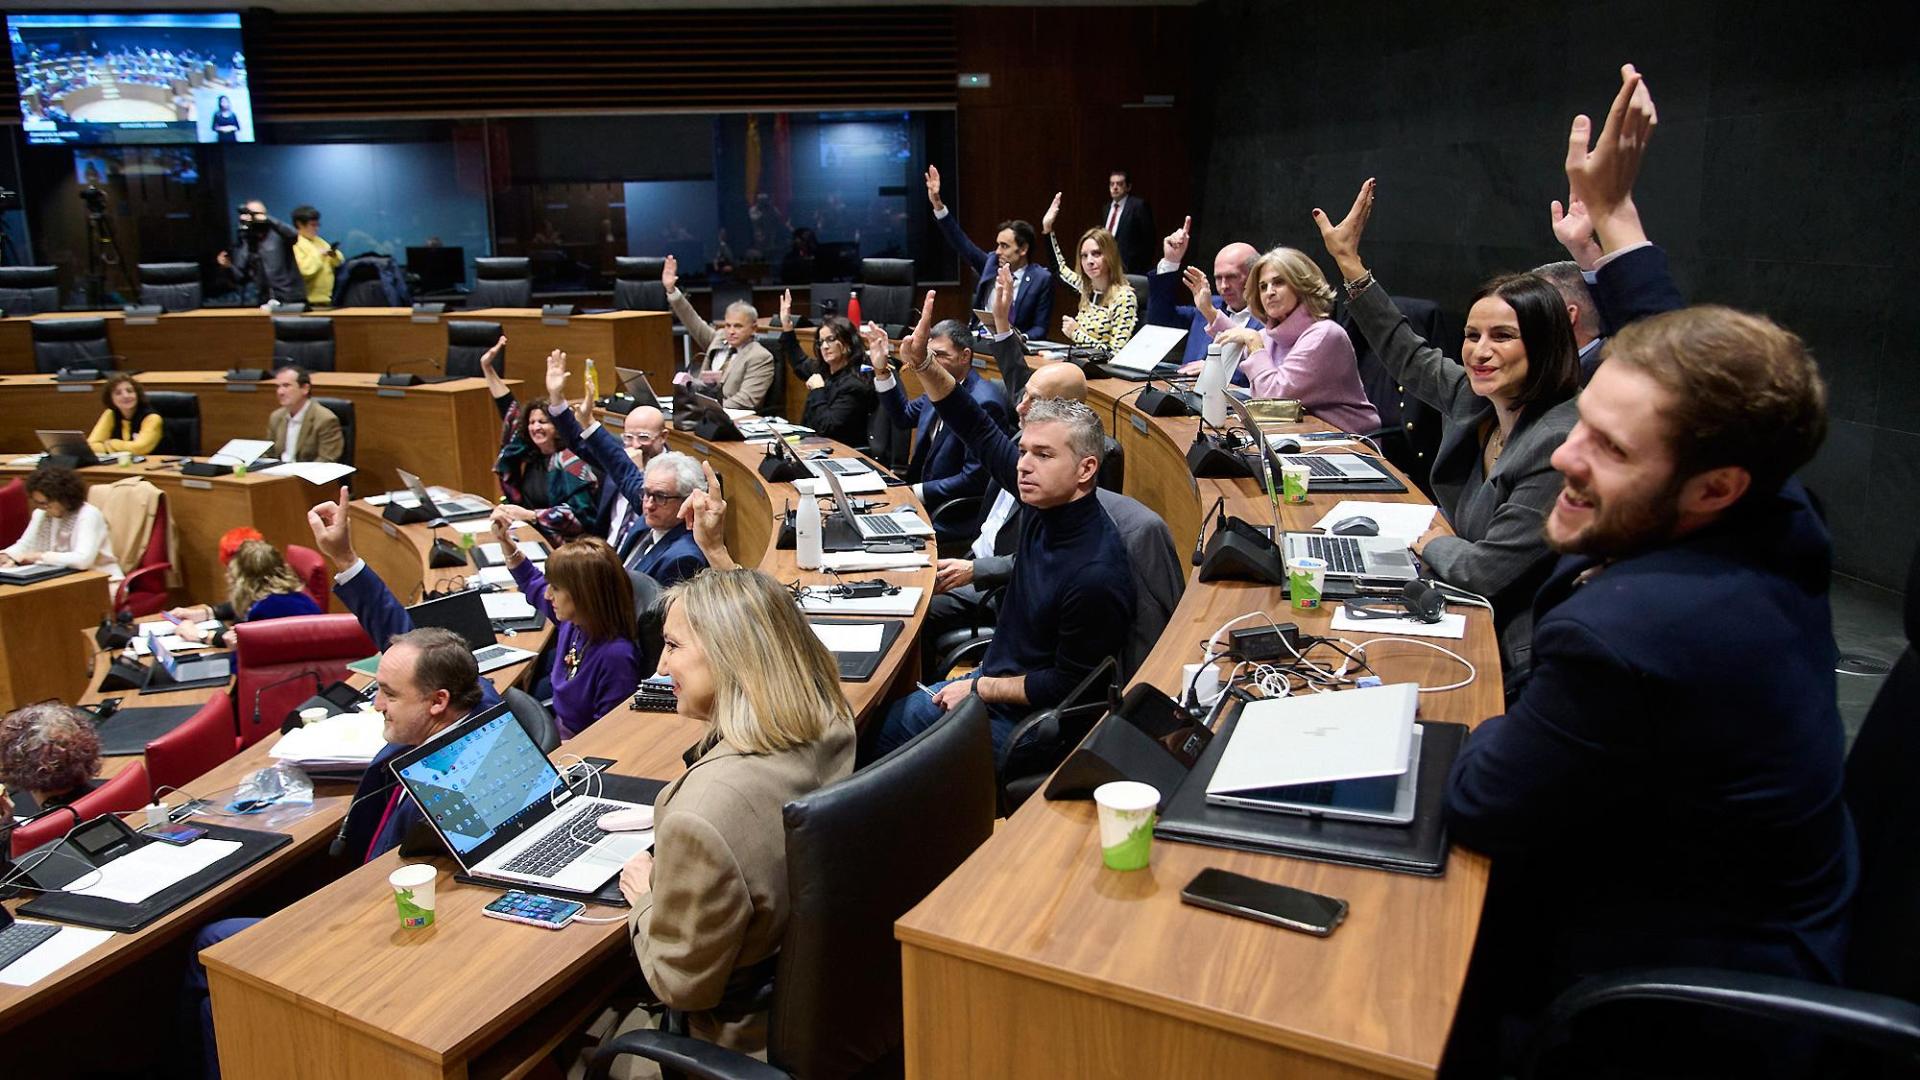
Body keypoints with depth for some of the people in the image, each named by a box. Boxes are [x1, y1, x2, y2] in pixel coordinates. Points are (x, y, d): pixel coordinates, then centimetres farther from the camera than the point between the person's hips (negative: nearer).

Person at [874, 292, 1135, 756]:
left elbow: (1067, 687, -23)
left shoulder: (1096, 575, -32)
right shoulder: (1047, 502, -8)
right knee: (891, 714, 17)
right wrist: (921, 362, -11)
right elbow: (981, 432, -1)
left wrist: (979, 688, -14)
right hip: (995, 678, 8)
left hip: (1026, 722, -8)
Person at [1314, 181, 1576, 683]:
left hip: (1520, 664, -7)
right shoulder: (1472, 400, -1)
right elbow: (1410, 356, 18)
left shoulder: (1561, 443, -25)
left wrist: (1432, 543, -2)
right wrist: (1350, 264, 18)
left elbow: (1484, 570, -24)